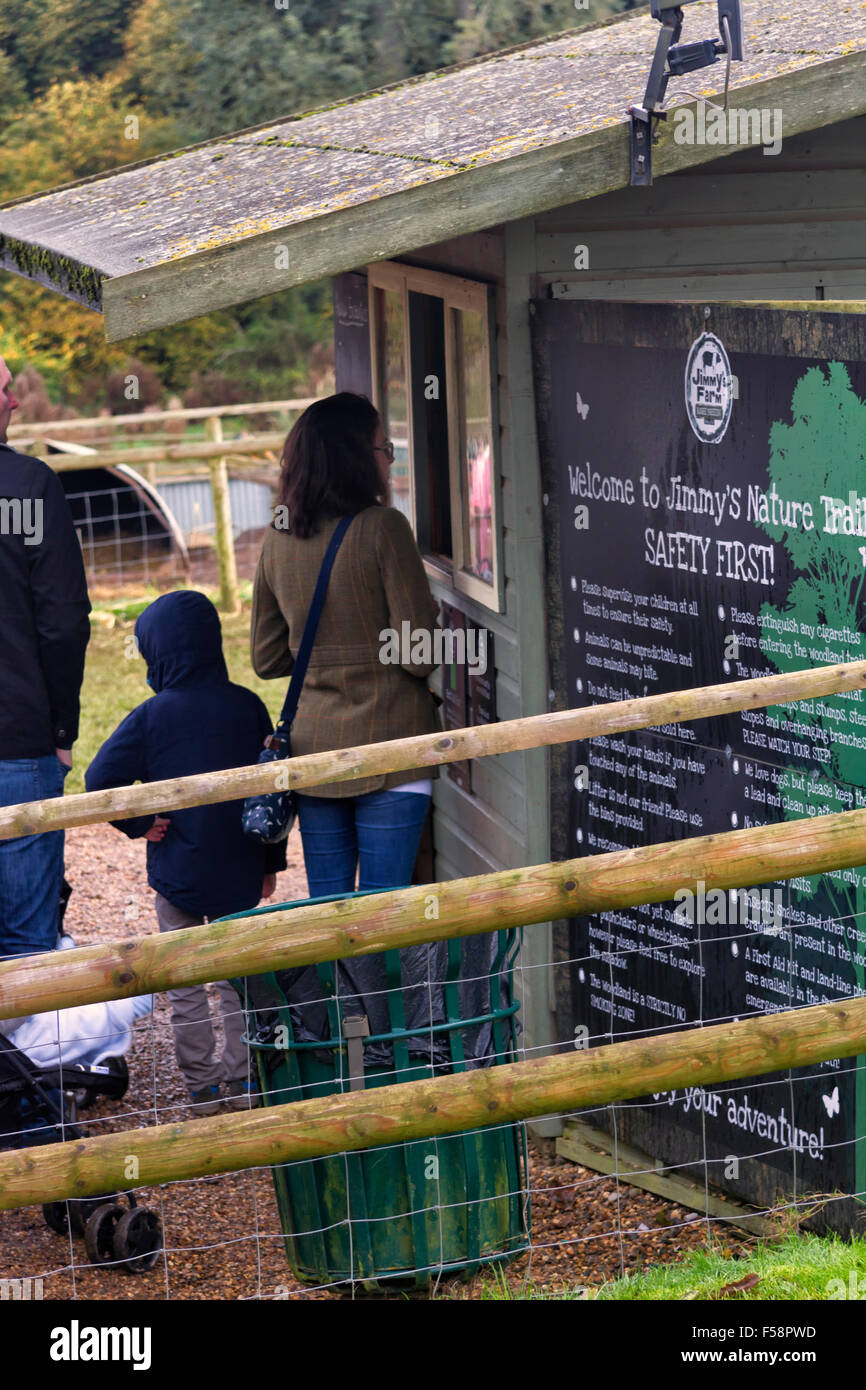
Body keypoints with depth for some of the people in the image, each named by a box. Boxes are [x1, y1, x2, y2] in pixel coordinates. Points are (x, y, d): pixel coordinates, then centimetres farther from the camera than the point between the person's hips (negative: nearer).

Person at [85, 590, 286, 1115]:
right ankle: (243, 1080, 20)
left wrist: (137, 824, -4)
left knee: (185, 983, 10)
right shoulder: (247, 706, -3)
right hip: (239, 871, 3)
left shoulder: (151, 717, -13)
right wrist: (270, 862, 12)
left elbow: (99, 781, -19)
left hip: (178, 873, -3)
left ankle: (204, 1087, 16)